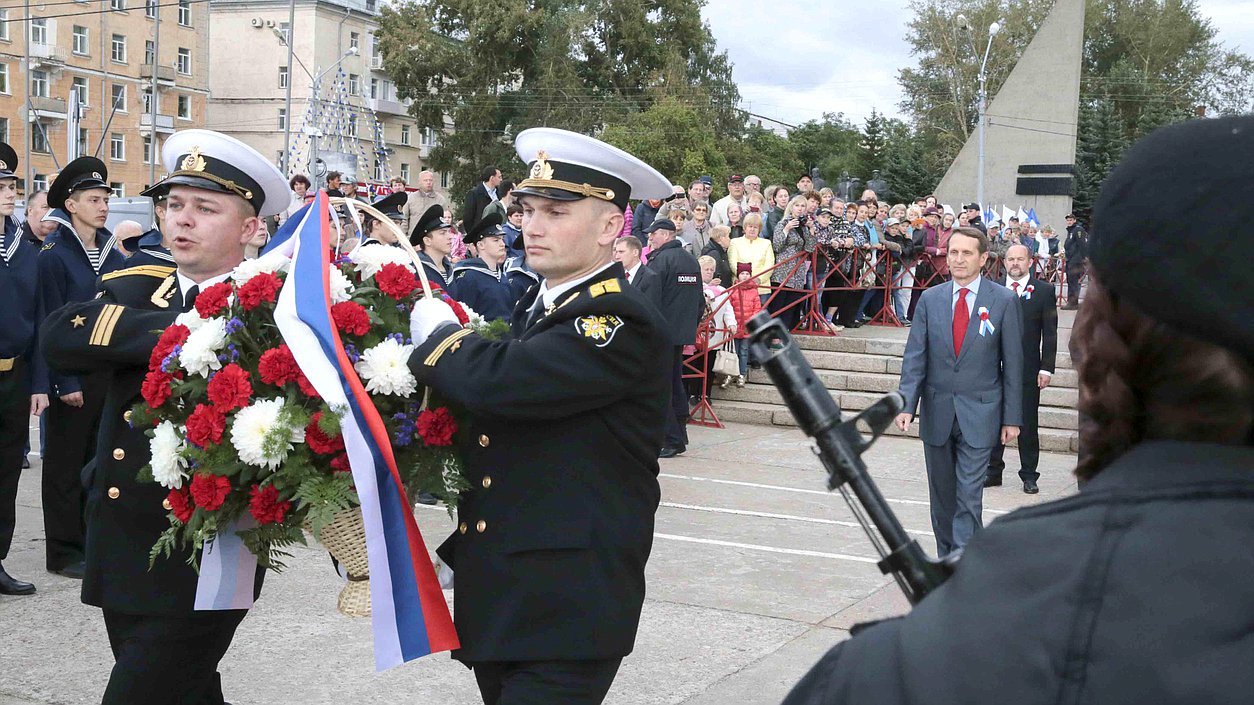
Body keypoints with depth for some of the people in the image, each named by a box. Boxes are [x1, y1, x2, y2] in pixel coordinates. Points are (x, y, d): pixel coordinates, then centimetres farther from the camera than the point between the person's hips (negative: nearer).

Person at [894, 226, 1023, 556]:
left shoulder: (1003, 301, -3)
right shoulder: (930, 299, 4)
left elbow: (1012, 363, -1)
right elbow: (914, 356, 1)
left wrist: (1012, 417, -3)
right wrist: (907, 404, -10)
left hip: (979, 415, -3)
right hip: (937, 414, 3)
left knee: (969, 497, -8)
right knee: (942, 497, 13)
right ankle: (946, 559, 28)